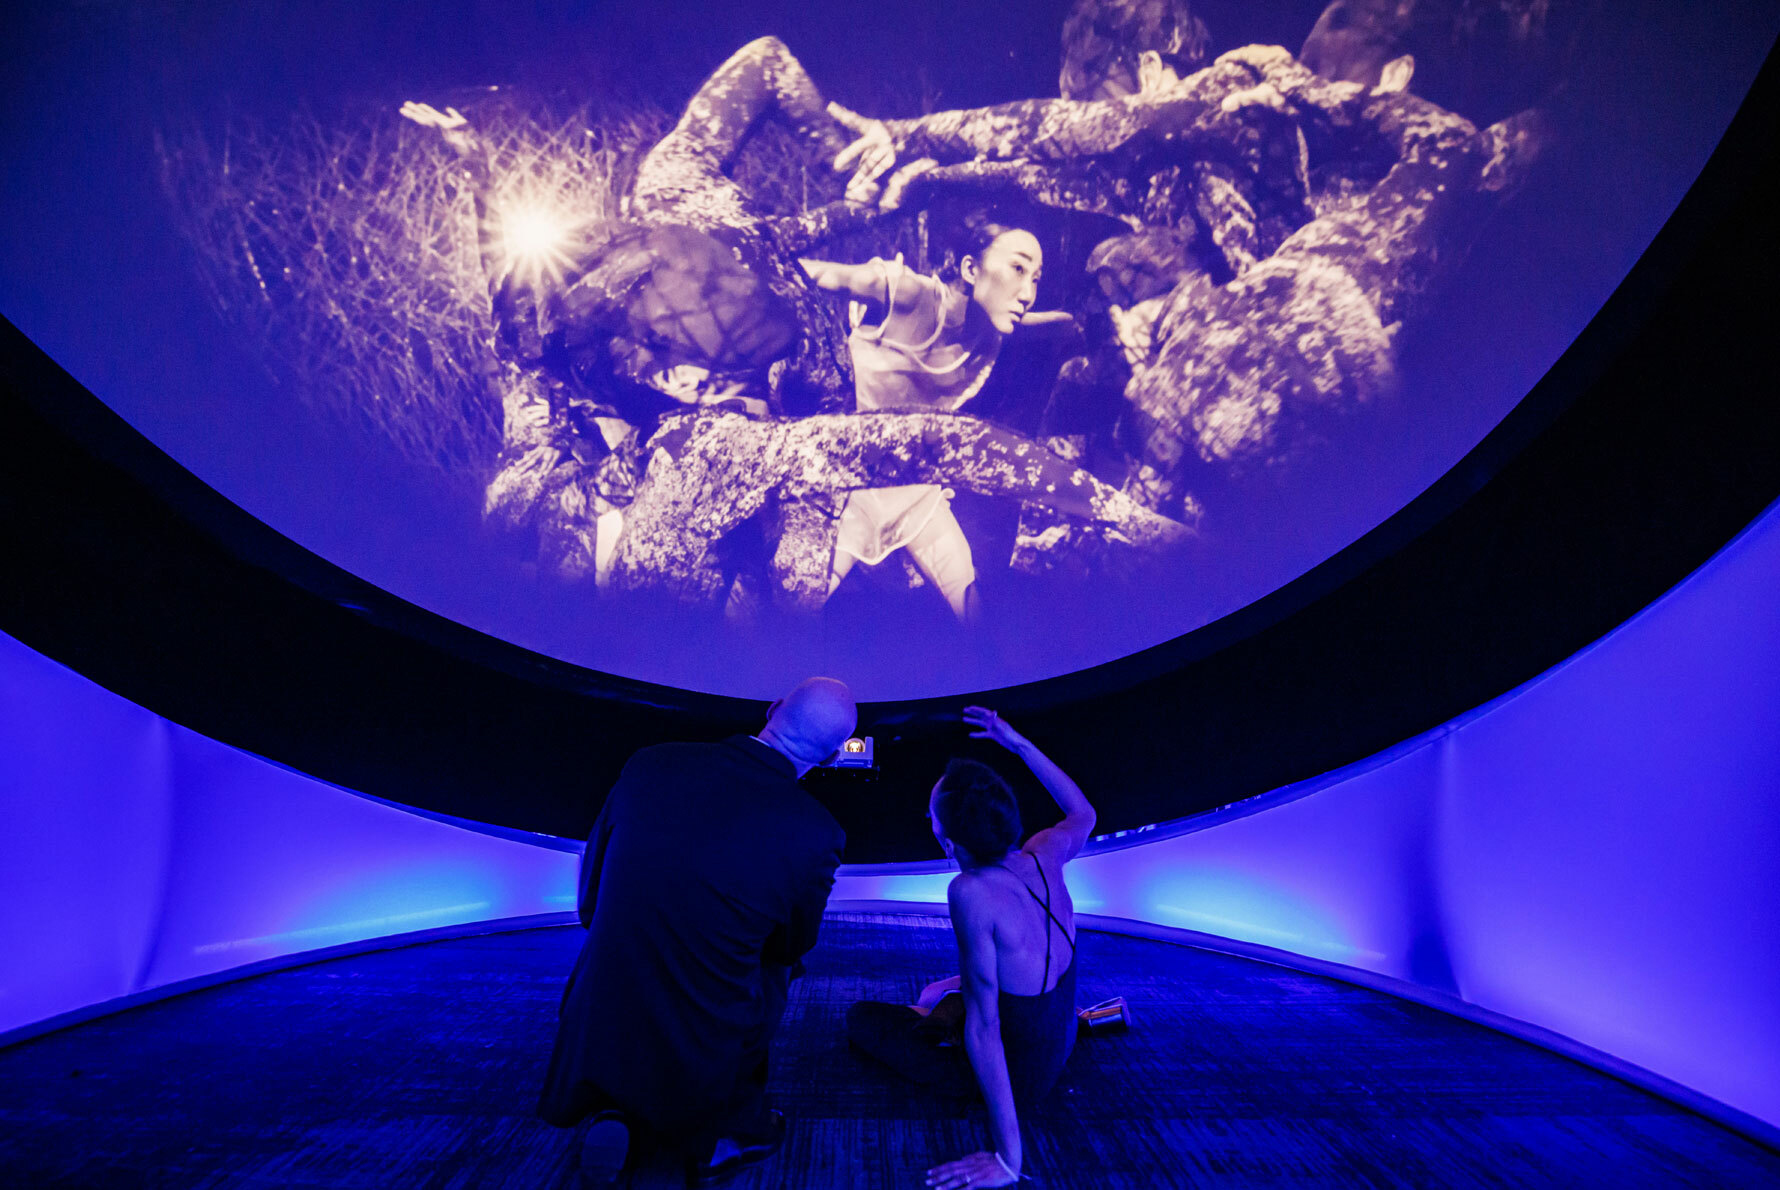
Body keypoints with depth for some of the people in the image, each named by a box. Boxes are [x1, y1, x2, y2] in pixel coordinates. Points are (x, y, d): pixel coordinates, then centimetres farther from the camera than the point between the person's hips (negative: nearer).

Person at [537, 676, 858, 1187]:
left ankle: (615, 1114, 14)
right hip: (706, 1062, -2)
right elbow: (792, 947, 1)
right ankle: (732, 1131, 18)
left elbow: (590, 898, 3)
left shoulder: (648, 765, -11)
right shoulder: (816, 832, -19)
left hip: (597, 1041, 3)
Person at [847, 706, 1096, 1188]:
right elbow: (1083, 813, 8)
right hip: (1060, 1047, 7)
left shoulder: (971, 892, -34)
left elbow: (983, 1027, -30)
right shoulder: (1043, 856, -16)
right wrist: (1020, 745, 7)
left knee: (861, 1017, 7)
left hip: (1016, 1077, -6)